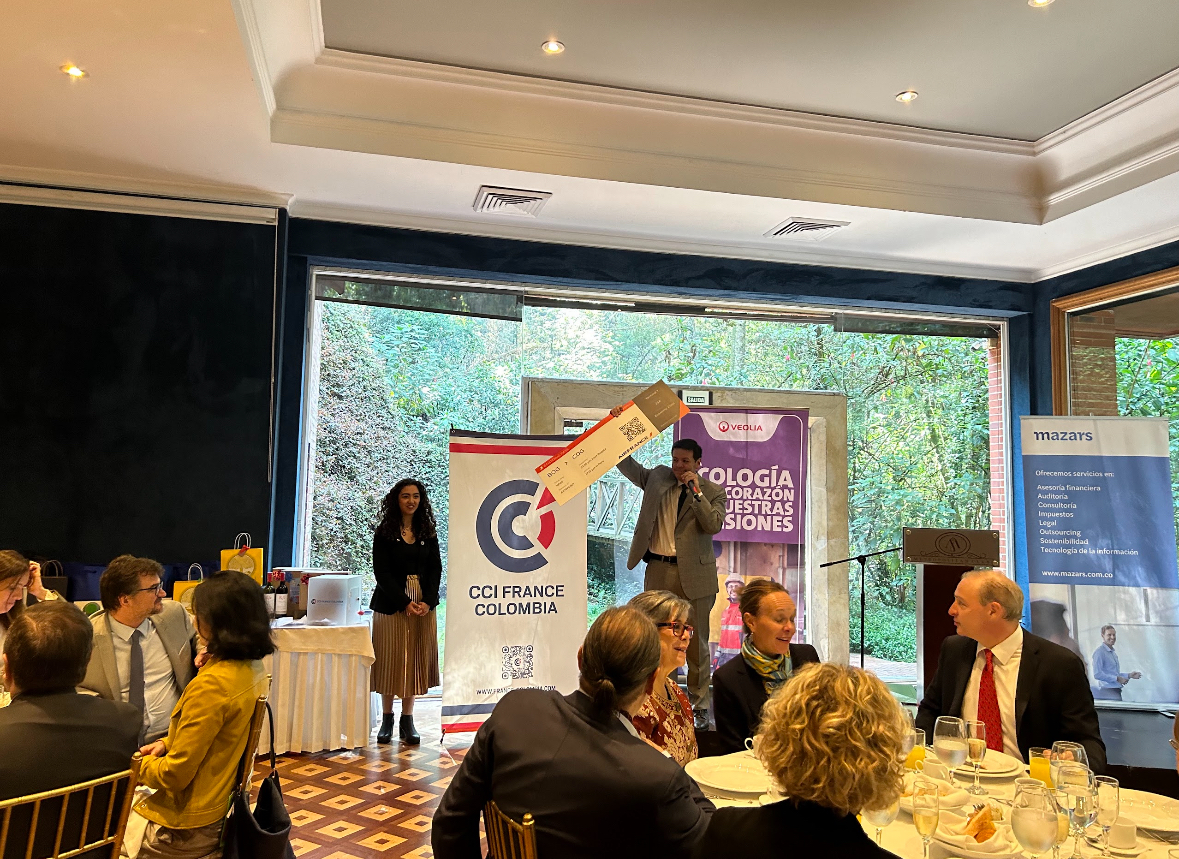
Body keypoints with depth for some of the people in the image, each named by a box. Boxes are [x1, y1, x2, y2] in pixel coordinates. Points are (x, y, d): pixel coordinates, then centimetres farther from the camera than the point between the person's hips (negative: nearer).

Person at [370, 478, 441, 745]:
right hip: (391, 605, -3)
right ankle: (387, 720, 13)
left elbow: (436, 569, 5)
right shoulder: (384, 533, -1)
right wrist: (405, 603, -16)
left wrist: (427, 601, -10)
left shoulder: (428, 532, 9)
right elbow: (382, 572, -8)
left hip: (424, 605, 3)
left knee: (416, 661, 4)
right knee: (391, 660, 1)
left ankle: (407, 721, 11)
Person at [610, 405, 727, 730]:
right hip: (658, 571, 3)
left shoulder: (714, 491, 3)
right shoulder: (658, 478, 11)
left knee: (696, 642, 3)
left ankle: (698, 706, 15)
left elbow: (714, 524, -11)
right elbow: (625, 463, 16)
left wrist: (696, 491, -16)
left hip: (694, 574, -2)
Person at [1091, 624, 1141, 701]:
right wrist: (1117, 679, -17)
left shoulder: (1113, 653, 19)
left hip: (1116, 691, 9)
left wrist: (1129, 675, 15)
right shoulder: (1099, 652, -10)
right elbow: (1097, 674, -19)